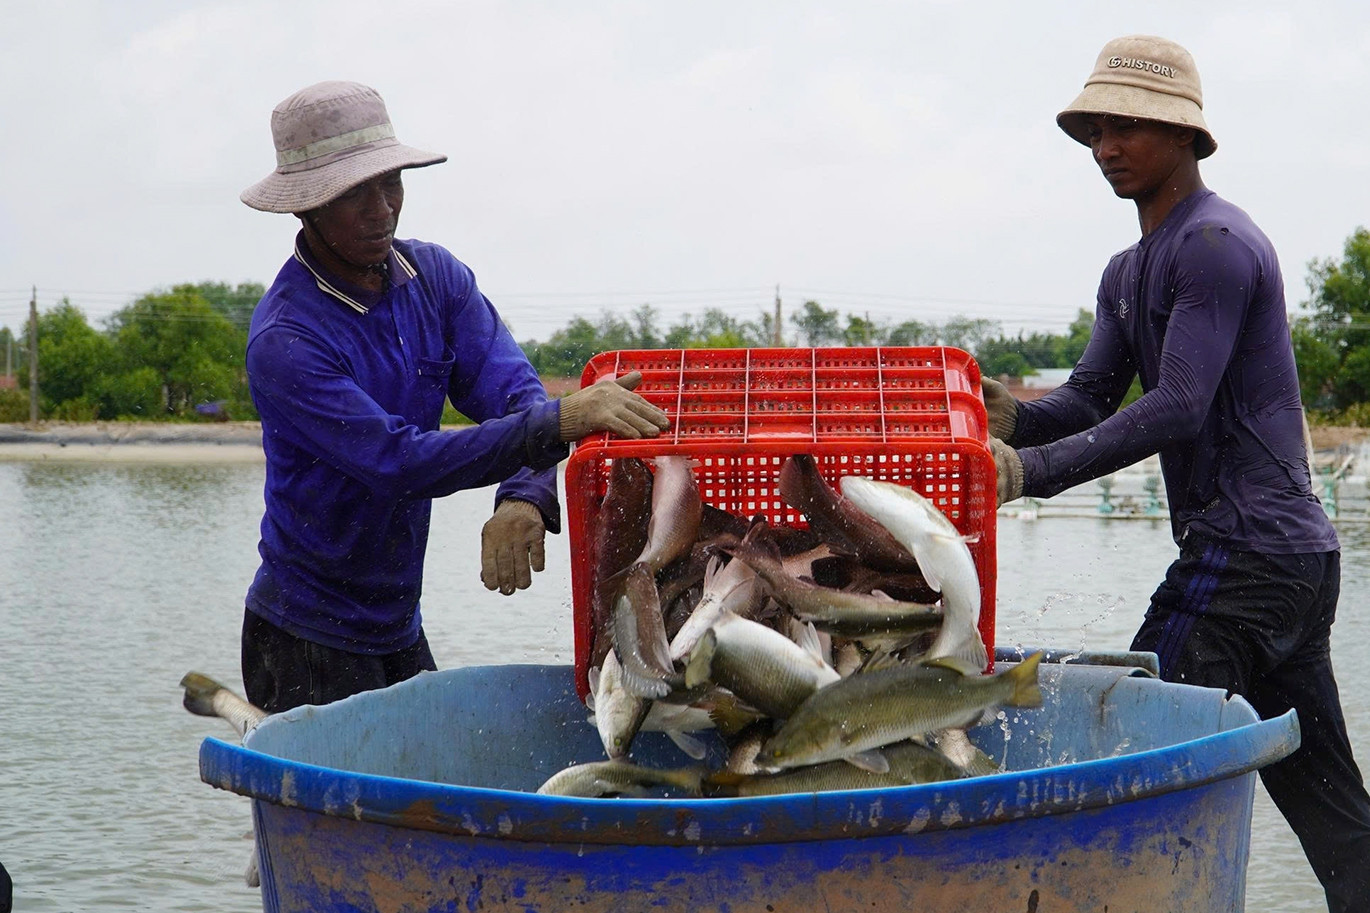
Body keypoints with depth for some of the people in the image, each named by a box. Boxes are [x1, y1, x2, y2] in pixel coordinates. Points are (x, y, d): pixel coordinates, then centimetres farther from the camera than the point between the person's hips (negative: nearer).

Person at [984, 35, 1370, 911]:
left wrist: (1033, 469, -25)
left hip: (1245, 556, -10)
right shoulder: (1130, 272, 19)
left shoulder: (1216, 244, -12)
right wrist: (1015, 418, -10)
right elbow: (1090, 397, 11)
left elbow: (1178, 407, -21)